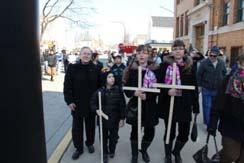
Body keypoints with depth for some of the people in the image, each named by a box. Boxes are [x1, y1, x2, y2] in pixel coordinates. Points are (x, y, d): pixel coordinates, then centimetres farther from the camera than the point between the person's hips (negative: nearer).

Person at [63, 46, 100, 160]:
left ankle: (90, 143, 39)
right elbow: (67, 86, -6)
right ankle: (78, 148, 29)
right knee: (77, 127, 10)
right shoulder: (72, 68, -6)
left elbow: (99, 85, 1)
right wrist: (69, 101, -10)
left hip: (91, 103, 1)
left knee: (90, 125, 16)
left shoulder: (95, 68, -2)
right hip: (77, 103, -1)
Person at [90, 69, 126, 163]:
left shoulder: (118, 90, -10)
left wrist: (122, 119, -4)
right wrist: (96, 110, -17)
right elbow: (93, 102, 2)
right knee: (104, 137, 13)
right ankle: (105, 153, 36)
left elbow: (122, 106, -5)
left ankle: (112, 151, 45)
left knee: (114, 137, 18)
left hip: (115, 119, 1)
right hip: (103, 119, 0)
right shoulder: (99, 91, -11)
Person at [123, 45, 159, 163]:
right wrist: (134, 93, -20)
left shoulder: (154, 70, -2)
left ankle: (144, 150, 39)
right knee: (135, 130, 9)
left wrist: (147, 96, -19)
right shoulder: (132, 70, 0)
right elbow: (126, 88, -1)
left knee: (150, 131, 8)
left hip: (149, 106, 1)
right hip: (135, 105, 0)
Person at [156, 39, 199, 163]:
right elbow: (158, 83, -3)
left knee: (184, 133, 9)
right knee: (170, 132, 11)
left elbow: (194, 87, 6)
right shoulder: (165, 64, -3)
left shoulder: (190, 66, 4)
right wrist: (167, 91, -22)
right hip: (169, 104, -2)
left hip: (185, 104, 3)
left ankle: (176, 152, 40)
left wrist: (196, 106, 4)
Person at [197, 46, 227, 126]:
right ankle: (208, 123, 13)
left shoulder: (221, 63, 1)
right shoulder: (204, 63, -9)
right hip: (206, 89, -3)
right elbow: (199, 75, -5)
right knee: (207, 106, 1)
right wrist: (200, 85, -6)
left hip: (218, 90, 4)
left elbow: (225, 75, 11)